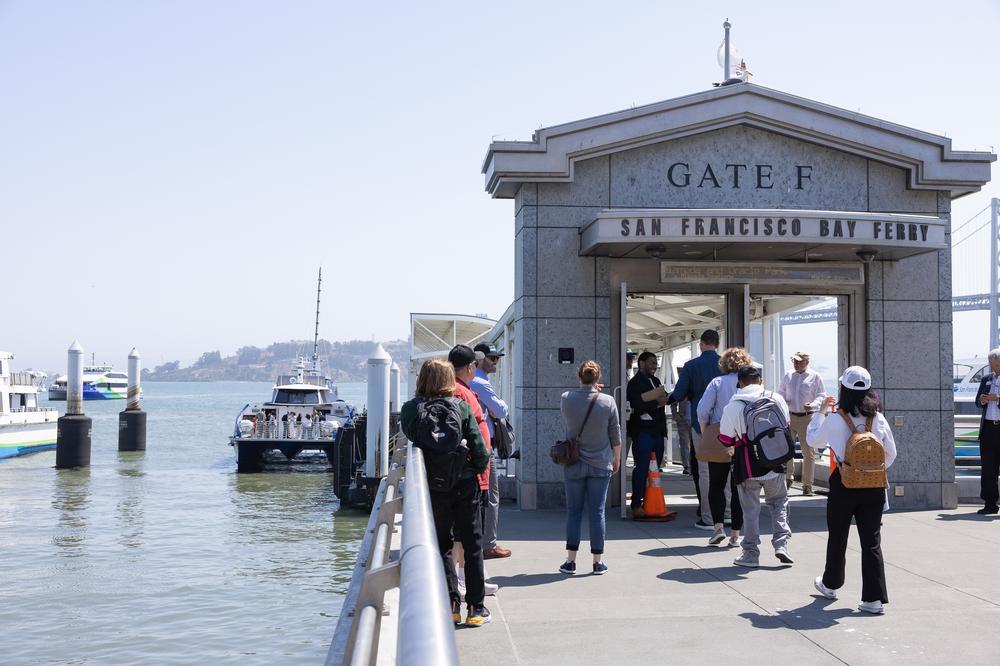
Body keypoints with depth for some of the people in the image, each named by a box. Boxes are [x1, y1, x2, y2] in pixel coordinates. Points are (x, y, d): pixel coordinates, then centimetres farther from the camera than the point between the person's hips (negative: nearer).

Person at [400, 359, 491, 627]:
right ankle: (475, 607, 10)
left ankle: (452, 603, 4)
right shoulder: (462, 407, -7)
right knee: (472, 545, 10)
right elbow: (479, 449, -7)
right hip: (465, 484, 0)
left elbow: (411, 437, 8)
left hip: (434, 487, 0)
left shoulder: (410, 409, -7)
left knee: (442, 546, 13)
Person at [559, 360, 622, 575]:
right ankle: (598, 561, 8)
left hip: (574, 464, 1)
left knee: (573, 511, 8)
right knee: (597, 512, 4)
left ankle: (571, 560, 9)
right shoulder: (608, 402, -9)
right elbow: (616, 436, -1)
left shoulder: (567, 399, -7)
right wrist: (617, 459, 14)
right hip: (600, 464, -1)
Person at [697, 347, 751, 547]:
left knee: (716, 485, 10)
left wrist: (704, 432, 5)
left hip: (718, 442, -1)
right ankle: (735, 534, 9)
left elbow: (702, 410, -8)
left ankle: (718, 526, -5)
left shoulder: (717, 383, -1)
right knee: (738, 487, 8)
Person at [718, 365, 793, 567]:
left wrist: (732, 448, 21)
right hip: (774, 462, 2)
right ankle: (781, 543, 7)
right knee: (779, 501, 19)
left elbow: (726, 439, -2)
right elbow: (786, 427, 12)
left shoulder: (733, 406, -9)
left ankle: (751, 553, 12)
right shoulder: (776, 399, -1)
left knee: (750, 508, 8)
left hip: (747, 466, -2)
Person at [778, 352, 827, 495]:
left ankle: (807, 485, 7)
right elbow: (781, 393, 20)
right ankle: (788, 477, 20)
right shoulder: (788, 376, 12)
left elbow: (822, 396, 0)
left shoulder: (815, 377, 1)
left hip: (807, 418, -3)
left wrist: (812, 405, -19)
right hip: (790, 417, 3)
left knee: (808, 452, -1)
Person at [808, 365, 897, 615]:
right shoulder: (878, 419, -3)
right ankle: (874, 598, -2)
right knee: (872, 542, 3)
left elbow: (813, 440, 6)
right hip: (873, 487, 2)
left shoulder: (835, 420, -11)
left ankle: (830, 585, 36)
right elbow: (891, 453, 6)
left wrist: (821, 412, 16)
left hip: (843, 485, -2)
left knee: (837, 538, 17)